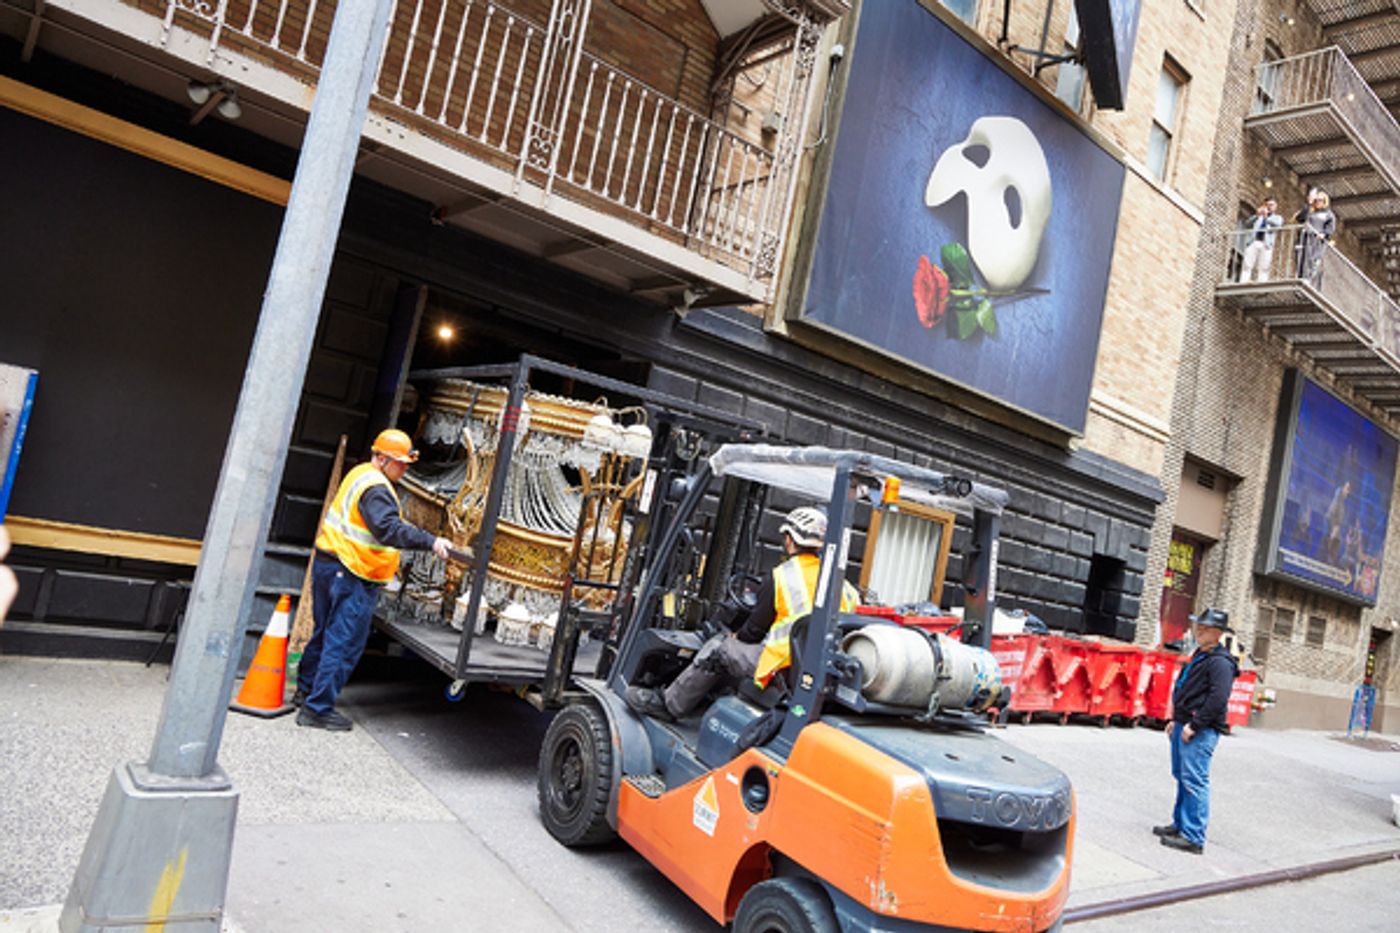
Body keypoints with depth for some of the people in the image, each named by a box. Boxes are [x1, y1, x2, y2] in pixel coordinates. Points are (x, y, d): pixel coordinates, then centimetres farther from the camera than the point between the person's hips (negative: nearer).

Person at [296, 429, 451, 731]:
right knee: (344, 643, -4)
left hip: (328, 564, 10)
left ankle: (306, 691, 36)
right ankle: (318, 709, 0)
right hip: (351, 575, -10)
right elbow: (389, 529, -32)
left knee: (327, 632, 22)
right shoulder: (375, 488, -18)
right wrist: (431, 542, -39)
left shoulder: (361, 474, 14)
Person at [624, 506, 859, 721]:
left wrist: (736, 637, 20)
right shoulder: (841, 584, 9)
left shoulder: (781, 576, -7)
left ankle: (668, 704, 22)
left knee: (719, 647, 10)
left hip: (785, 666, -7)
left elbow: (755, 629, -3)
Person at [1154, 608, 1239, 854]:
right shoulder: (1199, 656, 18)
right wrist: (1176, 719, 22)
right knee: (1182, 778, 17)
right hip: (1185, 725, 10)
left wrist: (1194, 725, -21)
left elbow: (1218, 699, -23)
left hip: (1201, 731, -10)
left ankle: (1194, 837, -6)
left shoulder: (1220, 662, -14)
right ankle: (1180, 824, 27)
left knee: (1194, 781, -9)